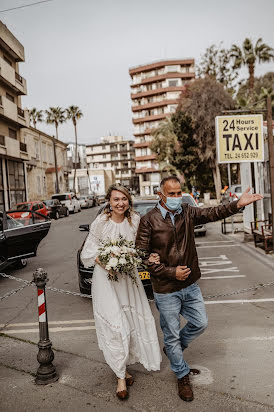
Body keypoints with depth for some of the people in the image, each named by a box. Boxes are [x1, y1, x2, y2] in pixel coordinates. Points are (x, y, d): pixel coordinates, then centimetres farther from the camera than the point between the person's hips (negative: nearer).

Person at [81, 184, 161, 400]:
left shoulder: (135, 221, -3)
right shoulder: (100, 224, -13)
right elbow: (88, 253, -8)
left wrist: (148, 258, -14)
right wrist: (103, 261, -25)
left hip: (129, 277, 4)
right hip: (106, 279, -4)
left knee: (134, 320, 12)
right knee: (114, 326, -3)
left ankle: (123, 365, 36)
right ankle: (121, 376, 14)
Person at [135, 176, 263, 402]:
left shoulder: (187, 212, -2)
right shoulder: (149, 220, -15)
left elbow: (212, 213, -14)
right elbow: (142, 255, -14)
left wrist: (237, 204, -31)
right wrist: (171, 272, -18)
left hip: (190, 285, 5)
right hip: (166, 290, -4)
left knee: (200, 323, 17)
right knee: (172, 334, 10)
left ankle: (172, 348, 44)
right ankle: (183, 376, 35)